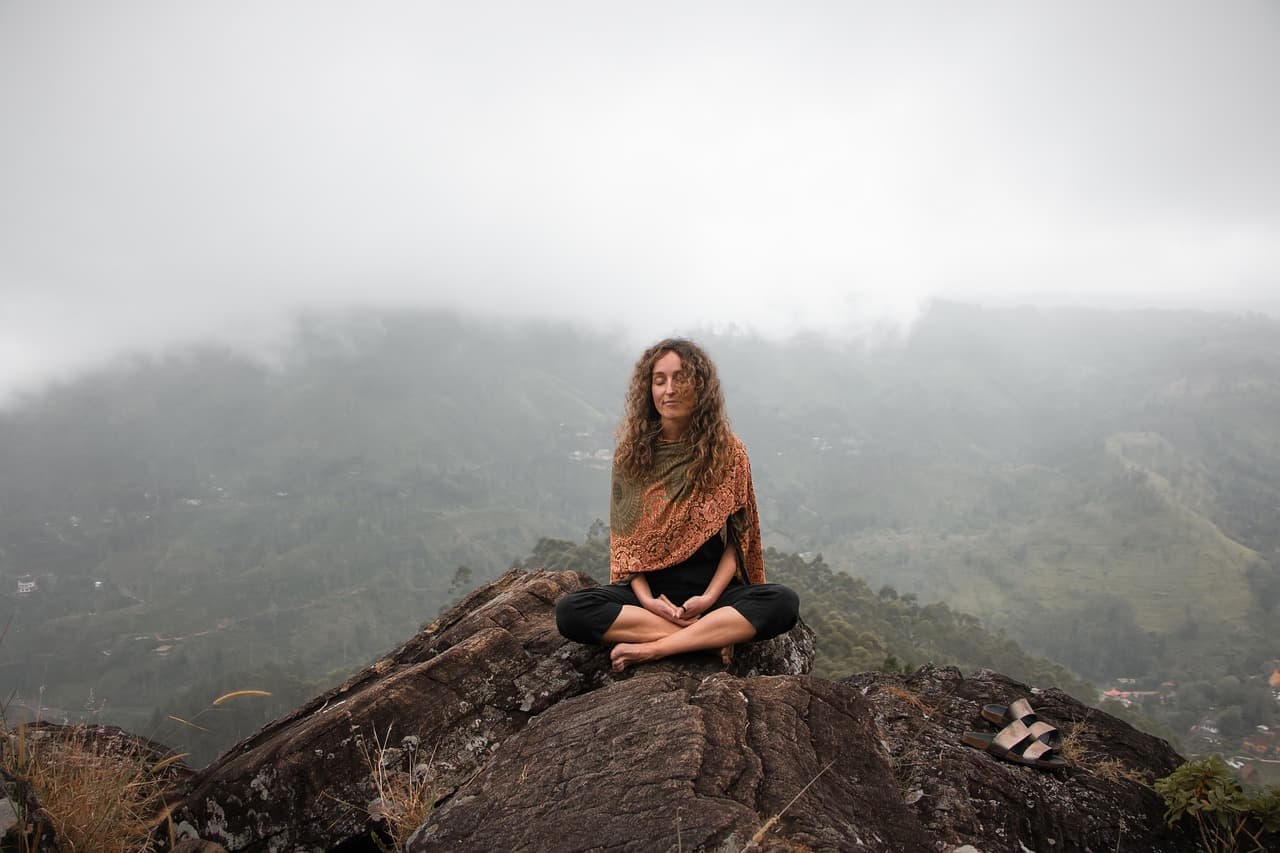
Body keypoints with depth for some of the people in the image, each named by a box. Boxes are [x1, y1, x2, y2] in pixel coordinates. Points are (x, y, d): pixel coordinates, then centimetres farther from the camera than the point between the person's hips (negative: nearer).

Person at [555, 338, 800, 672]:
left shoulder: (727, 451, 0)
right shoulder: (630, 453, 3)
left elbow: (737, 538, 0)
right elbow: (624, 539, 3)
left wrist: (710, 597, -15)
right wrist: (646, 598, -13)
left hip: (712, 587, 0)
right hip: (649, 587, 1)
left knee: (783, 603, -30)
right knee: (570, 611, -27)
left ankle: (652, 648, -27)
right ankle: (711, 636, -24)